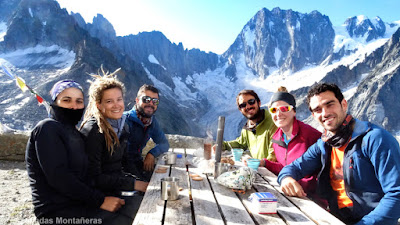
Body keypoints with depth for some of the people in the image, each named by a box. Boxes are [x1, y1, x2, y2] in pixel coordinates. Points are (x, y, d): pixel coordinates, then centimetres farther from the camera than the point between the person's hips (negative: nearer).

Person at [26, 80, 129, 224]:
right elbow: (58, 178, -20)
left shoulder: (73, 131, 17)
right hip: (58, 213, -8)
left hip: (81, 204, 8)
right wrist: (100, 200, -20)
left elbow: (84, 177, 10)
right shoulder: (47, 128, -9)